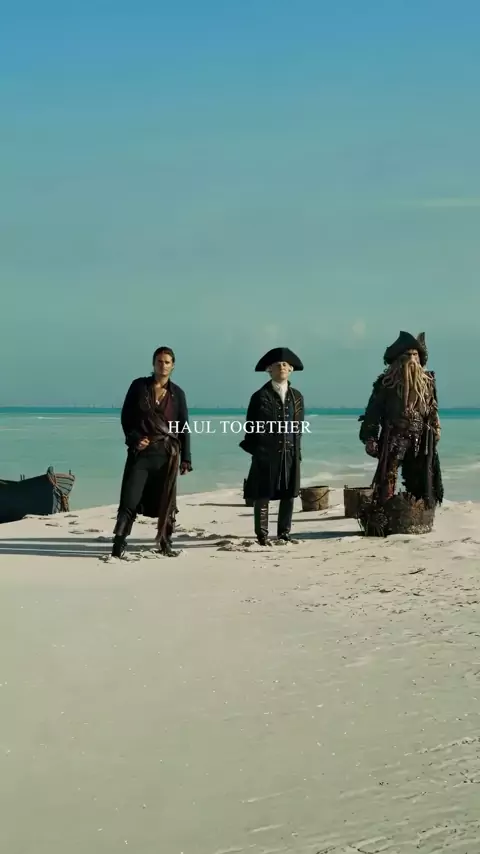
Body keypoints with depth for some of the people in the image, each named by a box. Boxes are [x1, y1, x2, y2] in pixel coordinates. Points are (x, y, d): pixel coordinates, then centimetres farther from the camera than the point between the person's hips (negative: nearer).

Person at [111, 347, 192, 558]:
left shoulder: (177, 393, 7)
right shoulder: (139, 386, 4)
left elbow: (184, 428, 7)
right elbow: (126, 416, 5)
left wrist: (185, 458, 2)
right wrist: (134, 439, -11)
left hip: (167, 453, 1)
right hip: (141, 450, -1)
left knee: (166, 500, 4)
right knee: (130, 498, -8)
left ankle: (165, 543, 14)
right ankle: (119, 543, -8)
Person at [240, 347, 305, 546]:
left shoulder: (296, 396, 10)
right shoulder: (261, 396, -3)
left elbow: (299, 426, 13)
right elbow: (251, 426, -1)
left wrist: (297, 450, 7)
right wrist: (255, 449, -5)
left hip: (290, 453, 4)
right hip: (266, 453, -4)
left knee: (289, 494, 6)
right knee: (263, 495, -2)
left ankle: (284, 533, 16)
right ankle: (262, 535, 3)